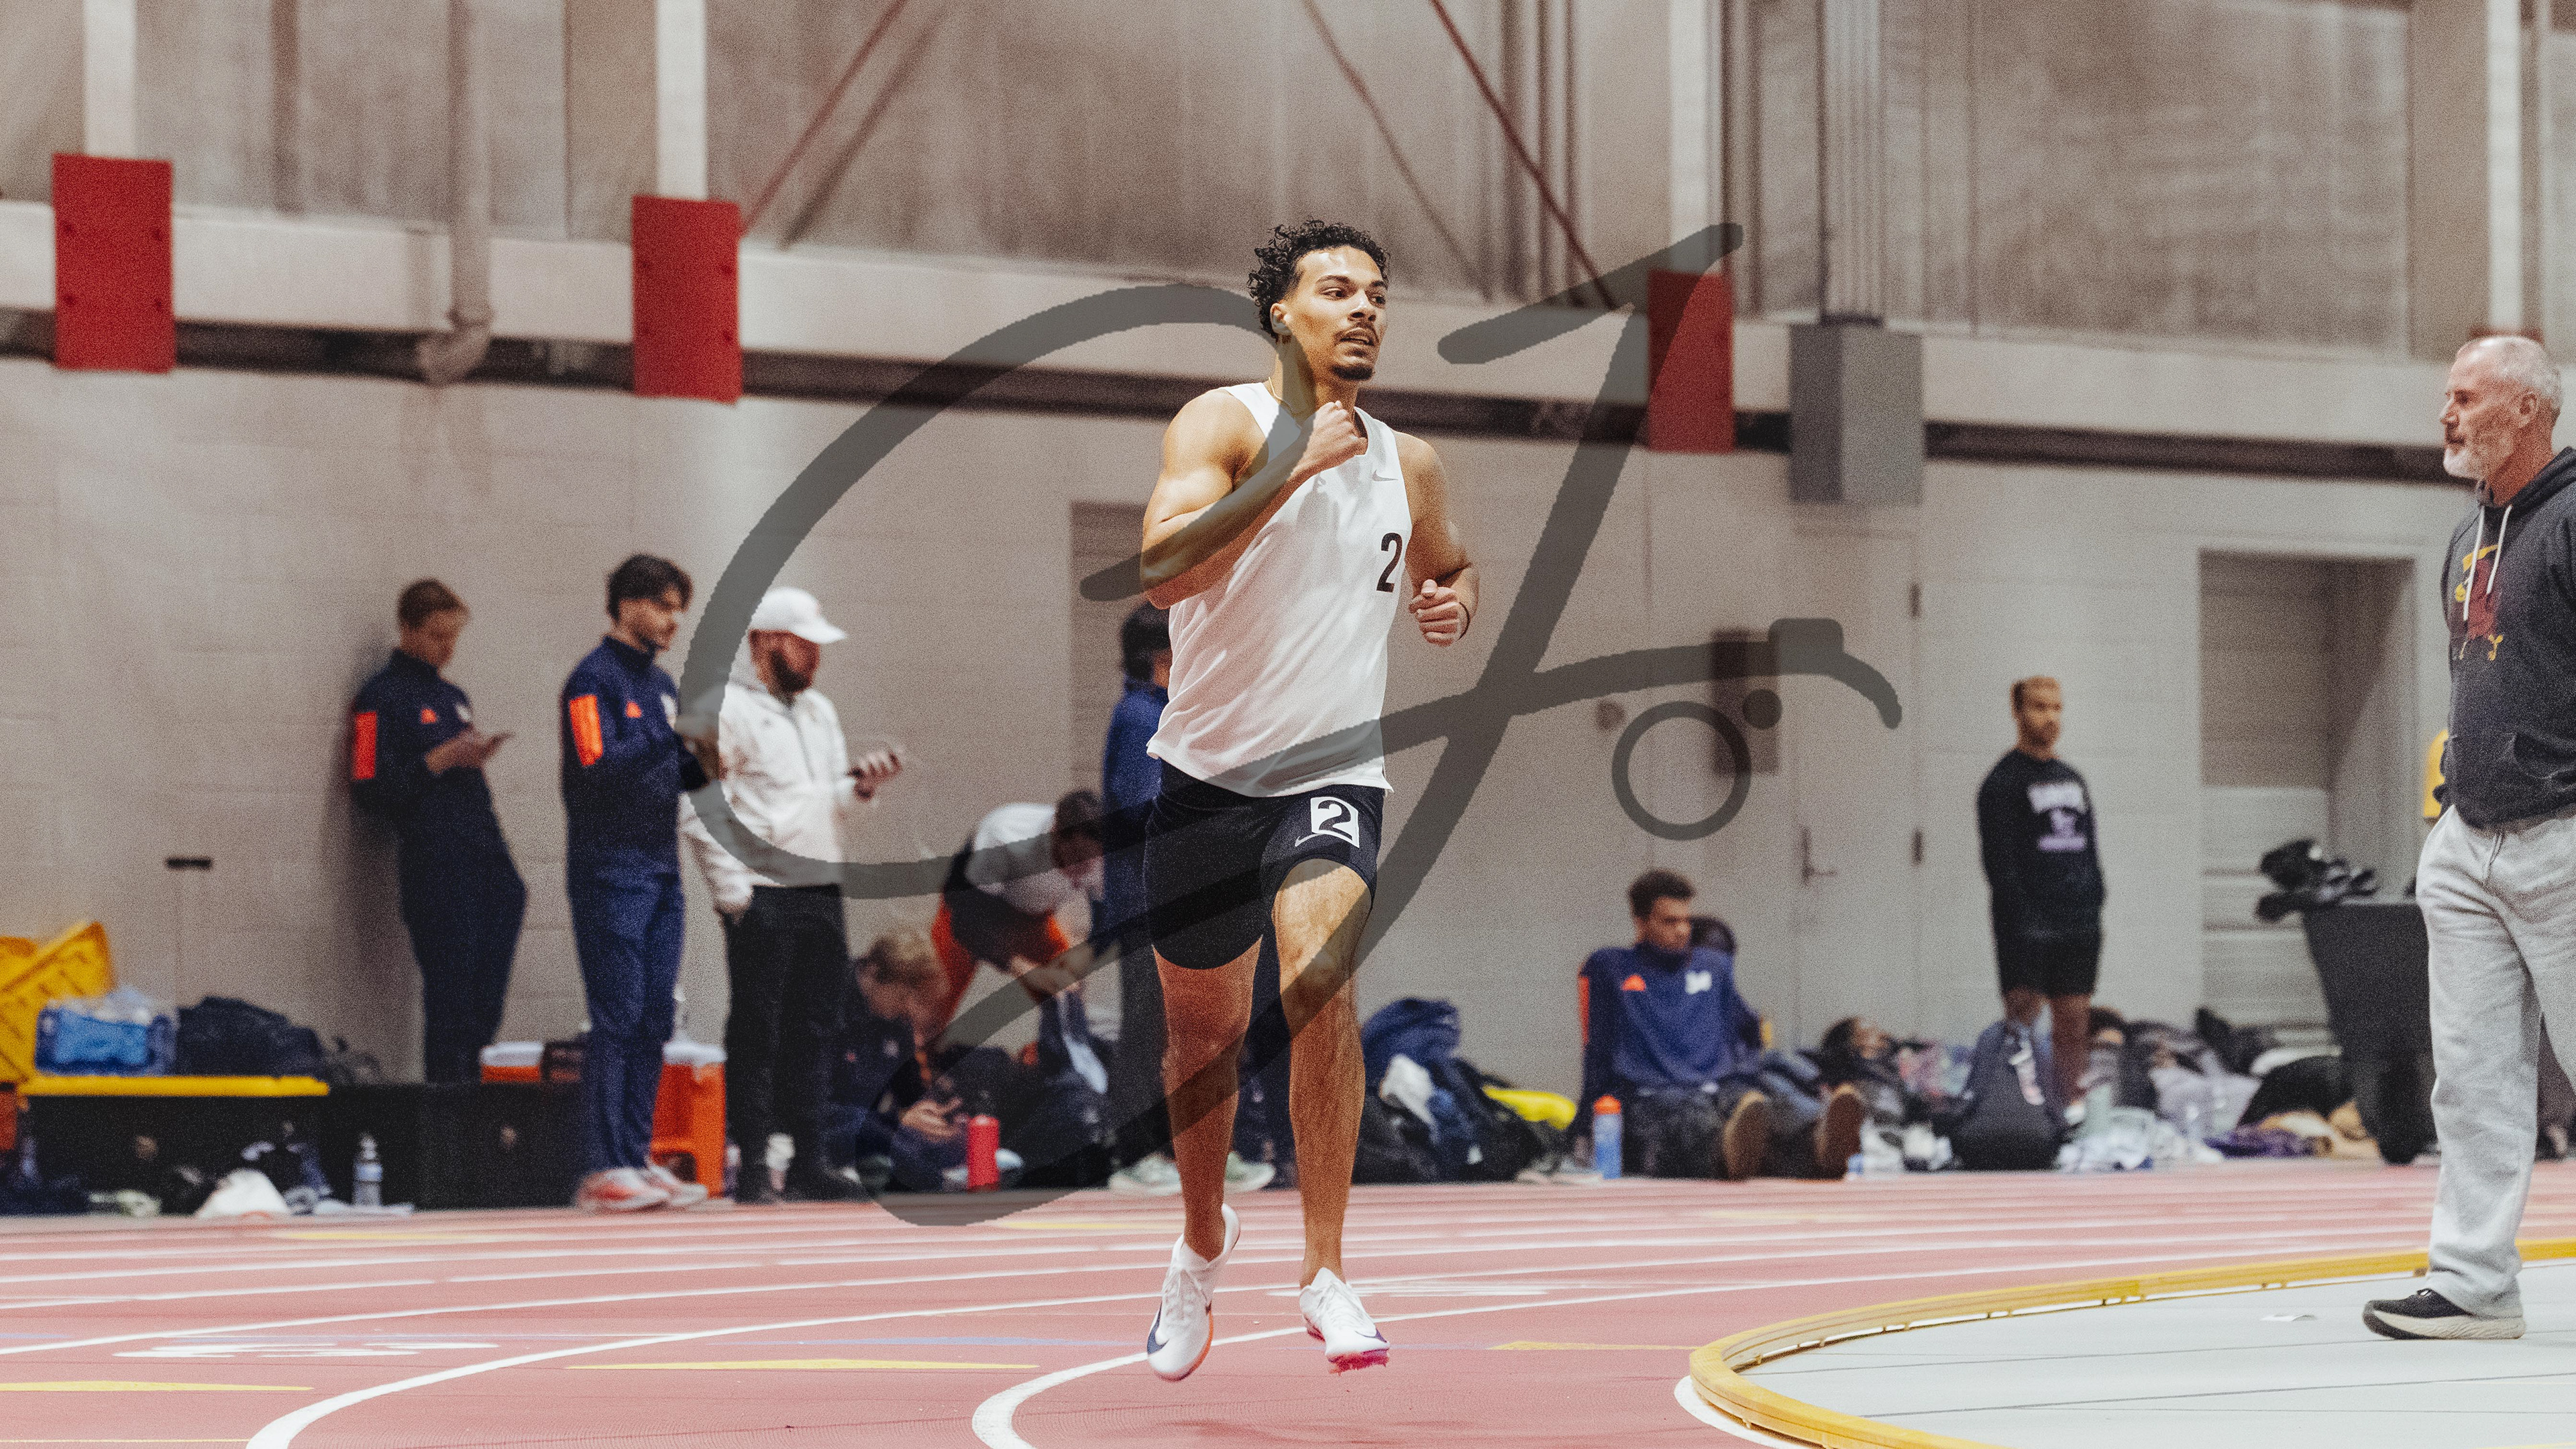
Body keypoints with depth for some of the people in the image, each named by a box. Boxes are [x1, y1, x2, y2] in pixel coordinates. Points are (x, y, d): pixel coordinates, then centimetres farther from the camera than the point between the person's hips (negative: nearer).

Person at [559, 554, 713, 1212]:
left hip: (660, 874, 8)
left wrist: (702, 765, 1)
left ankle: (637, 1157, 11)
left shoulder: (661, 684, 18)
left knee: (653, 1023, 7)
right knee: (616, 1021, -10)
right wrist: (672, 738, -24)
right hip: (611, 873, -8)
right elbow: (599, 768, -19)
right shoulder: (594, 678, -7)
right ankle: (603, 1169, -9)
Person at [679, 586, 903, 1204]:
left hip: (820, 896, 7)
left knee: (812, 1032, 9)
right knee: (756, 1035, -5)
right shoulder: (726, 710, -6)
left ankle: (807, 1162, 14)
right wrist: (732, 891, -16)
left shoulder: (819, 711, 19)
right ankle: (749, 1165, -2)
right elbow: (699, 809, -12)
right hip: (762, 898, -7)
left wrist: (860, 787, 2)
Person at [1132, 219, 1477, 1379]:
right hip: (1207, 770, -1)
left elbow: (1445, 570, 27)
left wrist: (1454, 603, 3)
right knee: (1202, 1028, 12)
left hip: (1333, 772, 1)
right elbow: (1160, 569, -26)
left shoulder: (1407, 465, 7)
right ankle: (1203, 1240, 40)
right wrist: (1294, 468, -30)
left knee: (1319, 977, -25)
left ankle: (1324, 1271, -20)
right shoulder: (1224, 424, -9)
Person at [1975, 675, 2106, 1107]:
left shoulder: (2072, 780, 17)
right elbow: (1999, 860, -11)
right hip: (2027, 929, -7)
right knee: (2022, 1022, -9)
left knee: (2074, 1022, 5)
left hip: (2077, 926, 7)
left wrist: (2094, 911, 11)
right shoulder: (2003, 781, -4)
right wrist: (2021, 920, -18)